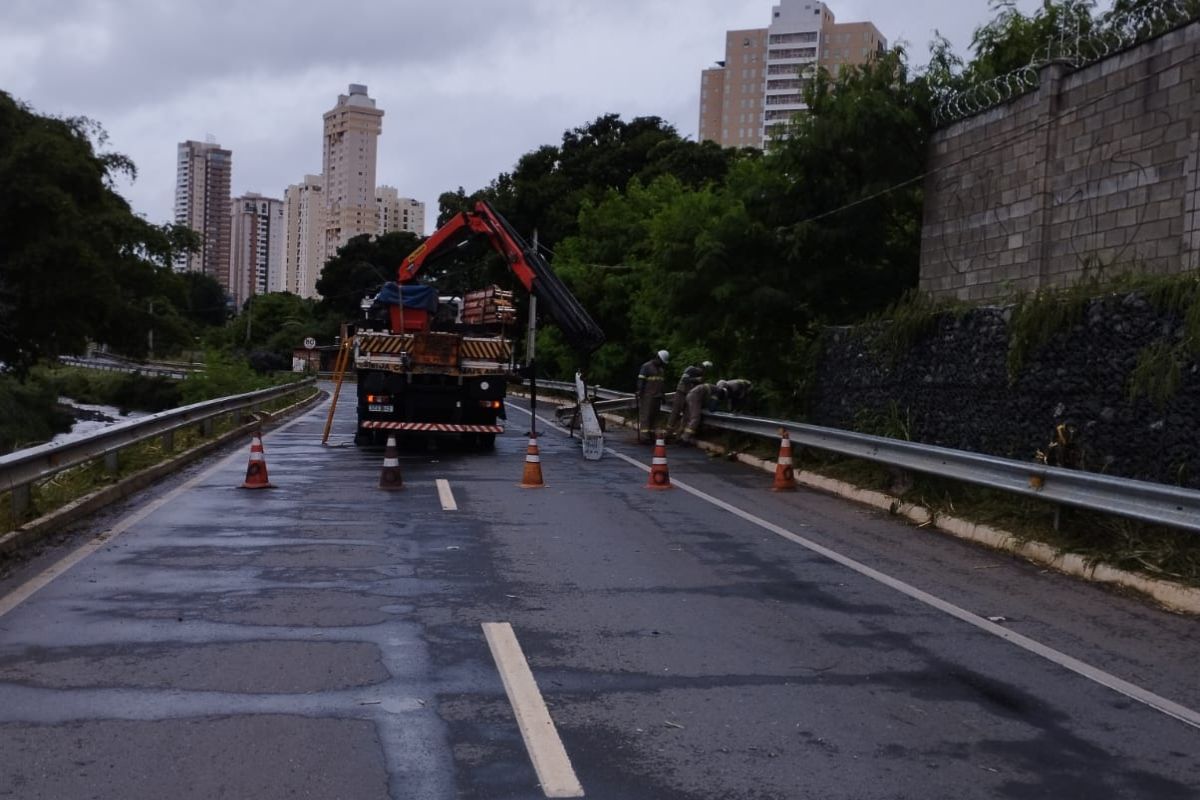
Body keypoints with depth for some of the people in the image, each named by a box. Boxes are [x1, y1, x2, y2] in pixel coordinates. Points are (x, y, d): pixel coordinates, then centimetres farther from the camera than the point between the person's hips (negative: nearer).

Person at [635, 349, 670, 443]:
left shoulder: (661, 369, 19)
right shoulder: (646, 367, -4)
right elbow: (641, 381, -8)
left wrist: (663, 395, 20)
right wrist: (640, 394, -14)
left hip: (656, 397, 7)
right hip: (647, 396, -7)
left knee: (653, 416, 5)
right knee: (645, 415, -11)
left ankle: (650, 435, 7)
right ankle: (644, 436, -16)